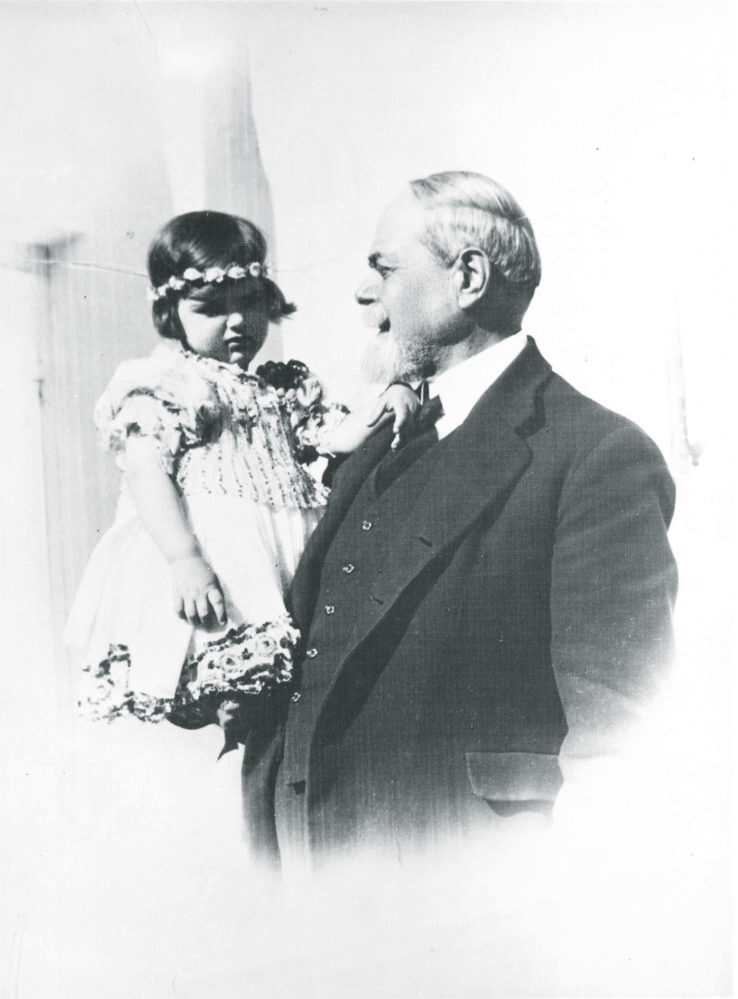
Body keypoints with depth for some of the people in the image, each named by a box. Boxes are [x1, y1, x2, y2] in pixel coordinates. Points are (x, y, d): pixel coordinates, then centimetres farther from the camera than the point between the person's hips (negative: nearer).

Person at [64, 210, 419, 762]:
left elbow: (336, 435, 15)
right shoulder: (163, 384, -1)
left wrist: (386, 407, -5)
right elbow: (148, 477, -11)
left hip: (290, 564, 6)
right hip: (206, 562, -6)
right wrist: (185, 559, -23)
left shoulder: (286, 386, 21)